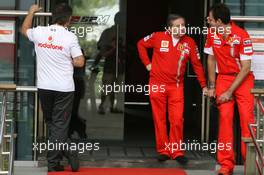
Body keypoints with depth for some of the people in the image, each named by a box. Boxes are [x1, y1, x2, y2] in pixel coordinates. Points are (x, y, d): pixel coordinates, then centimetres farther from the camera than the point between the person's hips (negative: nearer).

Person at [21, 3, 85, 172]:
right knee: (60, 125, 3)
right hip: (64, 88, -3)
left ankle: (68, 151, 10)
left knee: (52, 123, 16)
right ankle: (53, 163, 1)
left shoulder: (39, 32, -1)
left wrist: (31, 12, 36)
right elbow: (79, 62, -13)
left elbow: (24, 30, 22)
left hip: (44, 87, 3)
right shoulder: (70, 37, -11)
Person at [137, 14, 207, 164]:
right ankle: (163, 151, 15)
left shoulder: (190, 42, -3)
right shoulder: (159, 37, -6)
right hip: (157, 84, 0)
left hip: (176, 86, 0)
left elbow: (197, 64, 3)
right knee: (160, 119, 5)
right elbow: (141, 44, 10)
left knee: (177, 119, -5)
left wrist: (204, 85, 4)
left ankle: (176, 152, 6)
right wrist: (147, 63, 4)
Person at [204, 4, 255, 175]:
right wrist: (212, 86, 5)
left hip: (243, 79, -3)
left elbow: (246, 68, -17)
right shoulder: (212, 34, -4)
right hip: (223, 78, 3)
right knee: (225, 117, -9)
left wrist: (229, 91, -16)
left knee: (247, 117, -14)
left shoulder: (242, 36, -19)